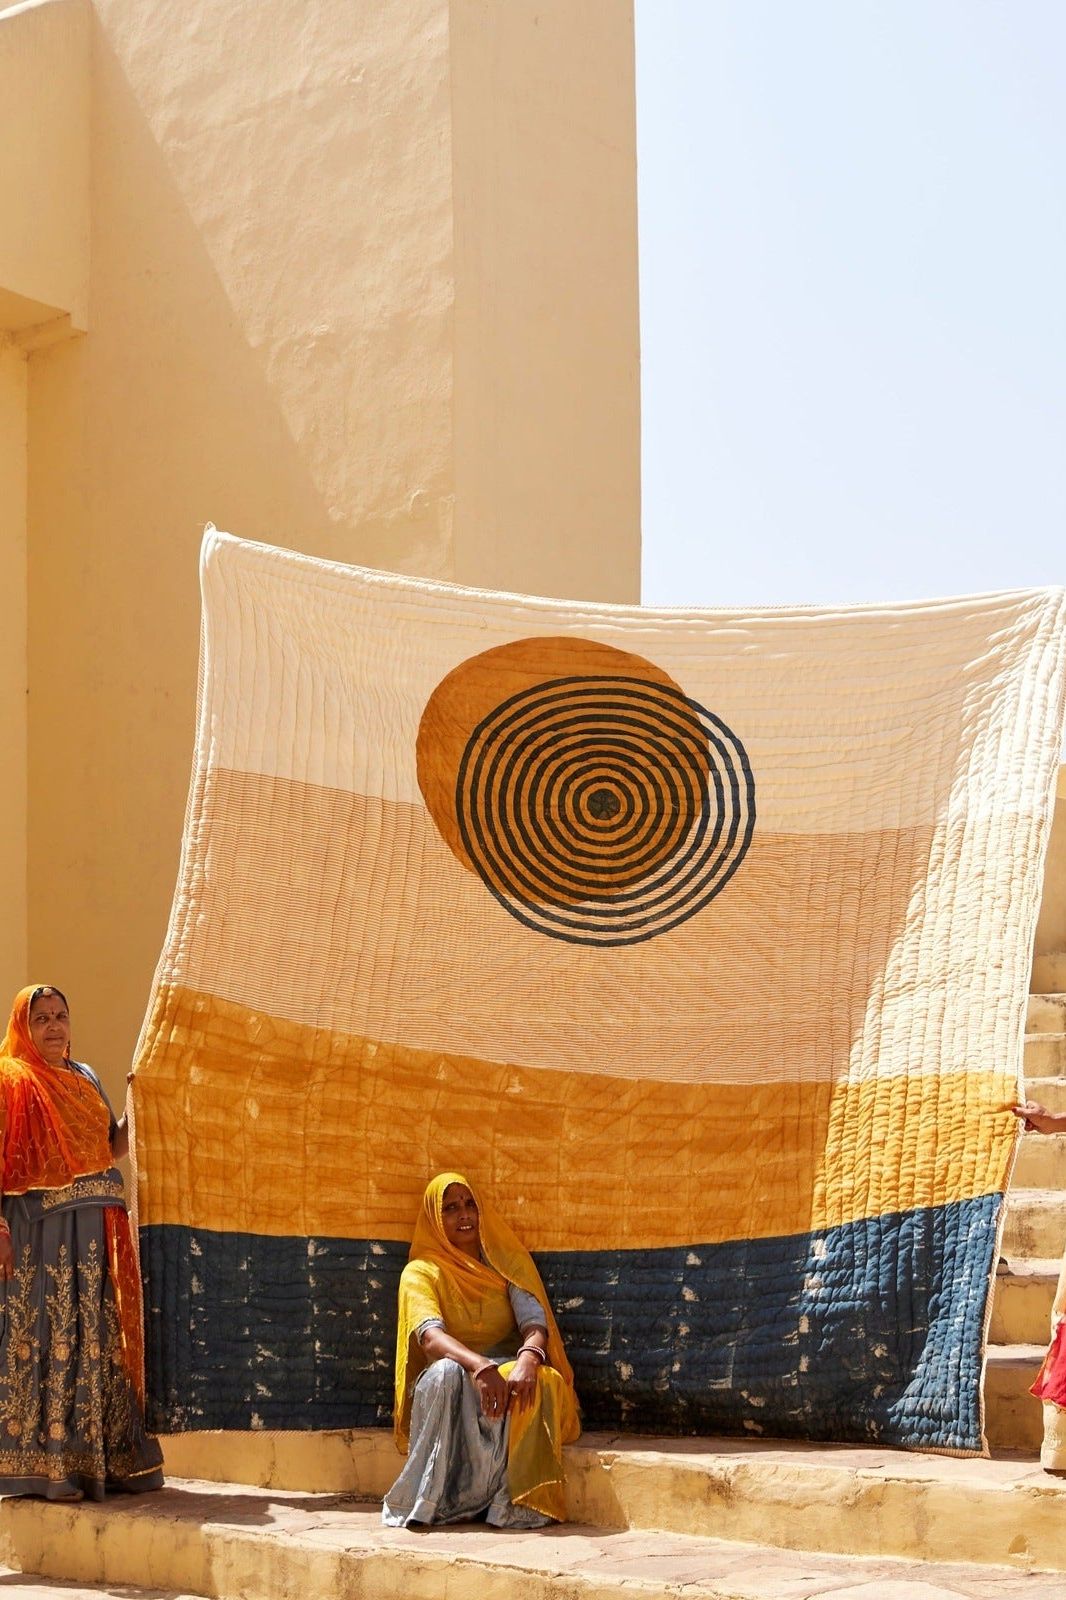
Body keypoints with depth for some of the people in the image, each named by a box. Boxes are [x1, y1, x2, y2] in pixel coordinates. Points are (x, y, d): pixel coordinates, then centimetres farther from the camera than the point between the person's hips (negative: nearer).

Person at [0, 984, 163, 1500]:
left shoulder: (85, 1078, 18)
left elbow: (114, 1145, 19)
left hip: (95, 1230, 6)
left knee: (99, 1336, 6)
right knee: (43, 1338, -6)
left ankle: (94, 1456, 13)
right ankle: (42, 1463, -2)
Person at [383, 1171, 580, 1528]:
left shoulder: (507, 1261, 10)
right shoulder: (421, 1271, 2)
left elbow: (534, 1321, -5)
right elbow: (430, 1336, -17)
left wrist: (527, 1359, -31)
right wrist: (479, 1366, -38)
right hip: (451, 1387, -1)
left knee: (535, 1382, -35)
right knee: (445, 1373, -37)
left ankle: (514, 1503, -34)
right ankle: (431, 1501, -35)